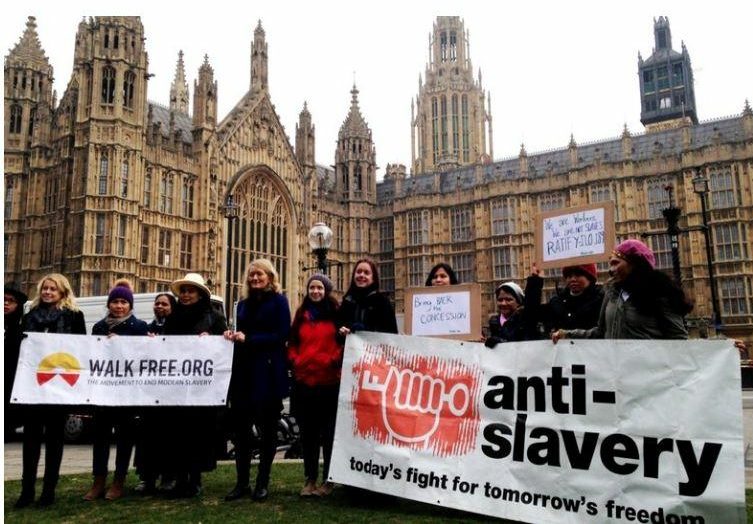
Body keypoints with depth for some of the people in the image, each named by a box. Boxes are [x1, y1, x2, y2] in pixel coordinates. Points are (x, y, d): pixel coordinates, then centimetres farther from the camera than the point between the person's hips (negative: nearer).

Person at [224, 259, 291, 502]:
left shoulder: (278, 301, -2)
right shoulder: (244, 304, 16)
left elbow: (281, 335, -12)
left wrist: (248, 339, -17)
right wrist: (233, 336, -2)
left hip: (268, 373, -5)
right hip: (243, 370, 6)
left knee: (267, 428, 5)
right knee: (240, 426, 5)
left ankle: (262, 483, 15)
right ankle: (242, 482, 16)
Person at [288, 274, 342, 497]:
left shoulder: (335, 313, 1)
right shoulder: (301, 314, 13)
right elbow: (292, 342, 17)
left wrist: (335, 360, -15)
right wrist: (294, 360, 1)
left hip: (329, 380, -4)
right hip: (303, 379, 4)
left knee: (329, 431, 4)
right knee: (307, 431, 9)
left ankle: (328, 480, 14)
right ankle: (310, 479, 19)